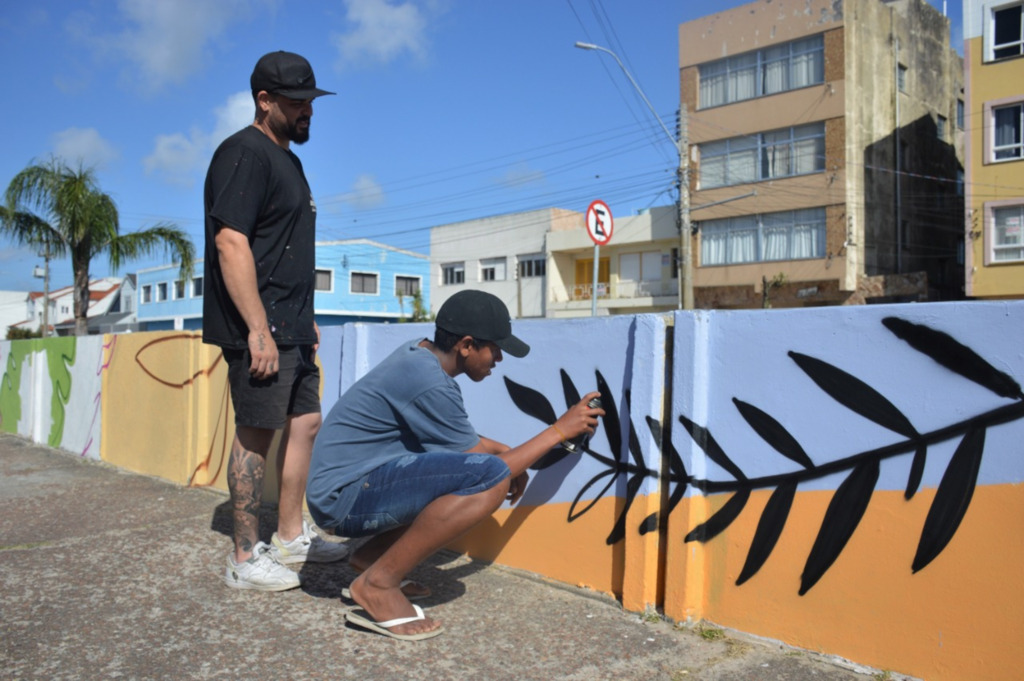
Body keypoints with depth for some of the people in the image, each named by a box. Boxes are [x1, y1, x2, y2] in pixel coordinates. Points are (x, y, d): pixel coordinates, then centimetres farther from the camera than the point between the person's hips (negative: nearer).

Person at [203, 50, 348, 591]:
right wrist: (258, 328, -24)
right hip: (258, 329, -10)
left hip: (290, 328, 10)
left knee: (305, 423, 13)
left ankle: (291, 537, 25)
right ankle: (245, 559, 7)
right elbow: (231, 242, -20)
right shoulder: (244, 154, -10)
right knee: (256, 434, -4)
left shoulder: (286, 159, 20)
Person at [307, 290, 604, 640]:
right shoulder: (429, 382, -22)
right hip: (343, 496, -10)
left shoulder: (418, 355, 6)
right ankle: (378, 584, -14)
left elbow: (458, 434, 23)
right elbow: (489, 466, -12)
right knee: (492, 478, -24)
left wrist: (504, 451, 9)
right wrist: (560, 429, -4)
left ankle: (370, 556, 14)